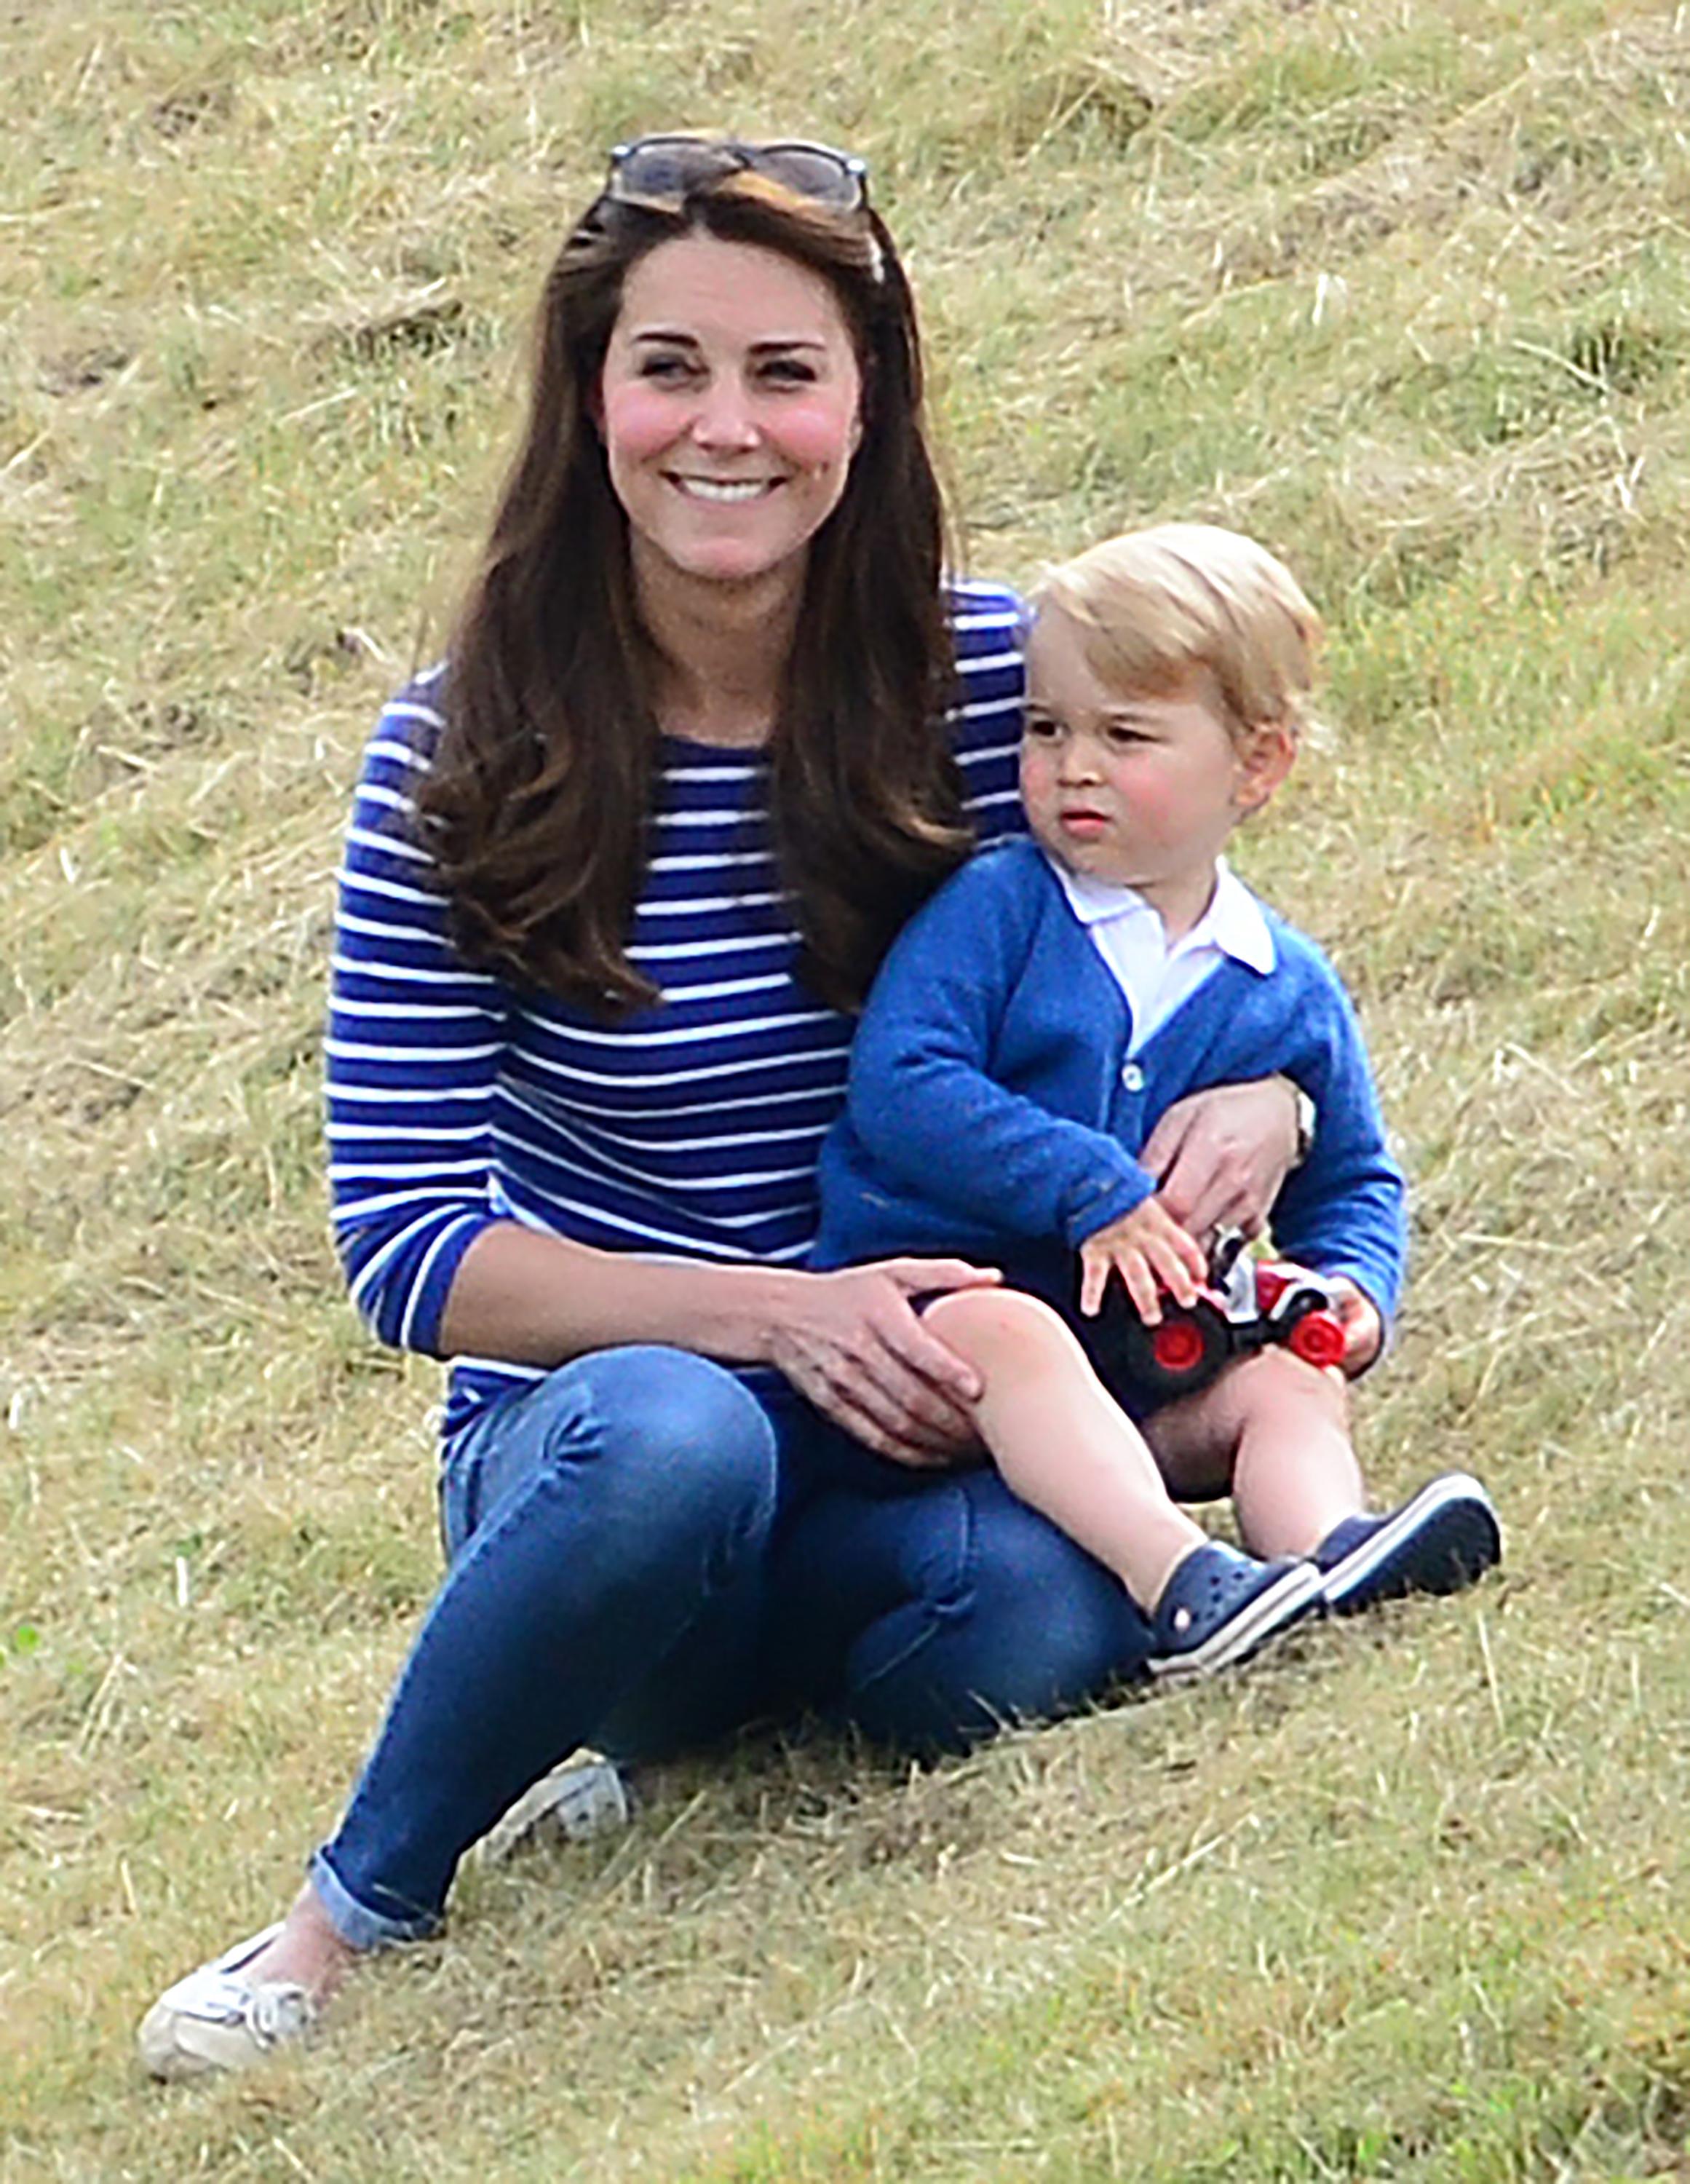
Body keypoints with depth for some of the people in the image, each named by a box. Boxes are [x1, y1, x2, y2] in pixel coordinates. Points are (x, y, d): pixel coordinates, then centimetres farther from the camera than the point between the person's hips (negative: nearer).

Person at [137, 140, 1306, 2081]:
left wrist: (1258, 1103, -13)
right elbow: (404, 1242, -8)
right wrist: (774, 1313, -21)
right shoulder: (460, 767, -7)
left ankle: (696, 1722, 0)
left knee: (1038, 1627, -34)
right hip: (586, 1429, -1)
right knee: (665, 1438, -38)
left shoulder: (996, 684, -2)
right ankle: (351, 1917, -15)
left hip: (929, 1428, 1)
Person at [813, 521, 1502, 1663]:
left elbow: (1353, 1180, 23)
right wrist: (1090, 1192, -21)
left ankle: (1328, 1542, -48)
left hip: (1141, 1369, 5)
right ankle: (1177, 1580, -55)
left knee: (1291, 1381, -17)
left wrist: (1351, 1284, 0)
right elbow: (898, 1083, -15)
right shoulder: (994, 909, -2)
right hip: (929, 1301, -5)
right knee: (1008, 1335, -35)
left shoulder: (1289, 991, 11)